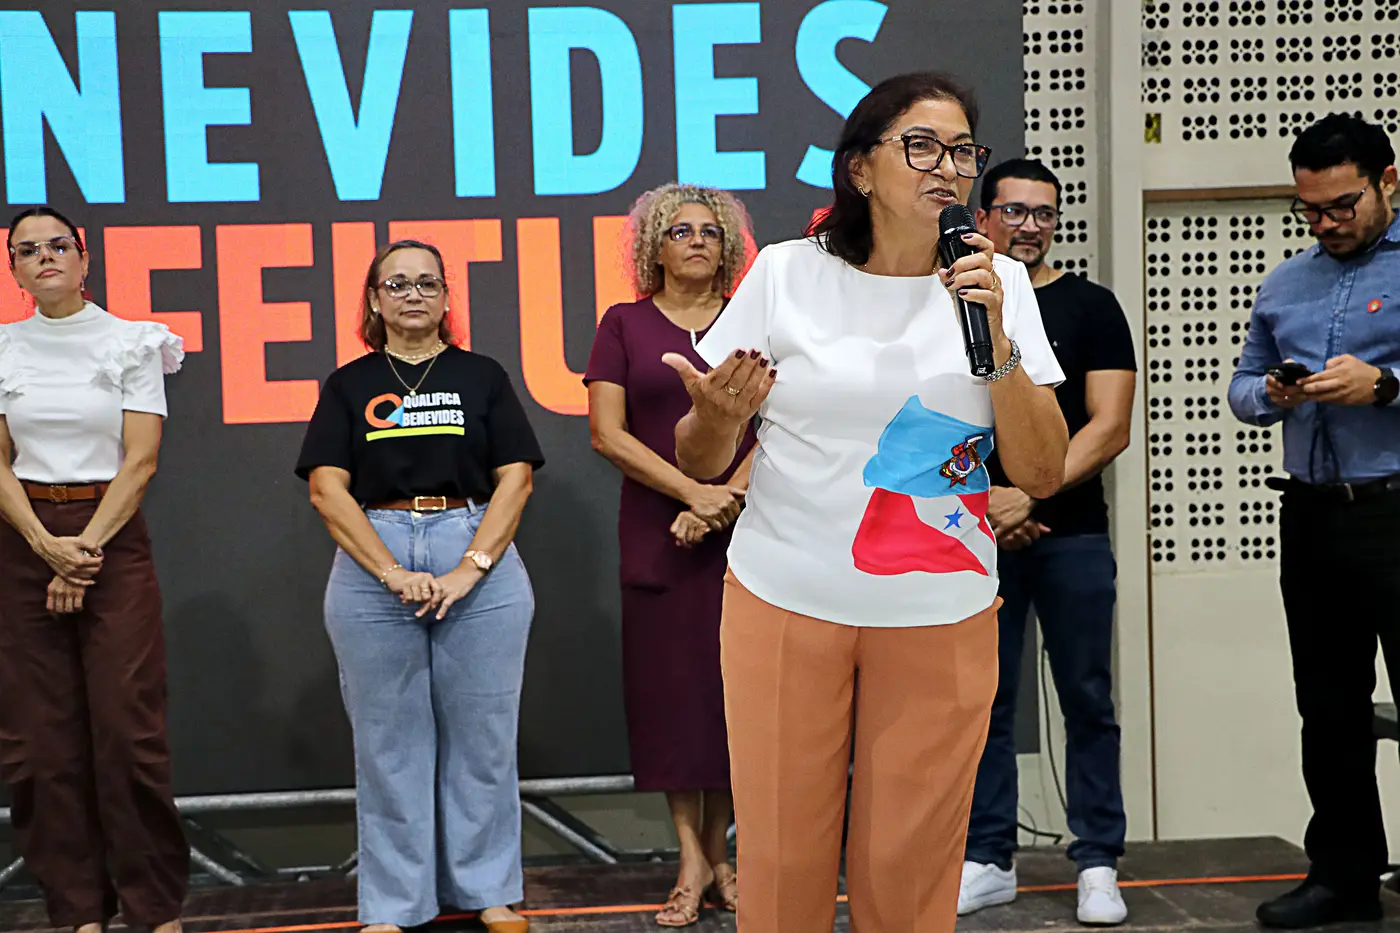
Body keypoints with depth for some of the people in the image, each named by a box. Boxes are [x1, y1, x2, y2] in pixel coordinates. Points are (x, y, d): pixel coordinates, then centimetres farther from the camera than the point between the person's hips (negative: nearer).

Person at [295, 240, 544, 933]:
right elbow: (327, 488, -1)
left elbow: (515, 478, 1)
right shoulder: (348, 385, 9)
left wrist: (471, 568, -12)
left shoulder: (482, 376, 9)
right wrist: (392, 573, -12)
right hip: (371, 568, 0)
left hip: (482, 563, 0)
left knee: (481, 733, 4)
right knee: (388, 739, 4)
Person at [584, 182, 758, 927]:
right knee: (671, 685, -1)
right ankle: (691, 861, 7)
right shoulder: (626, 326, 6)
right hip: (657, 536, 0)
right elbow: (607, 432, -3)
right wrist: (694, 492, -11)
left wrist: (728, 499, -13)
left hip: (742, 529, 1)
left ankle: (717, 851, 14)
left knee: (732, 684, 1)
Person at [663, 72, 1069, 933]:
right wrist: (718, 415, -20)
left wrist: (995, 338, -14)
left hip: (941, 617, 1)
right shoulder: (788, 274, -2)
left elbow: (1043, 475, -3)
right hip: (785, 604, -1)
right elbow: (698, 462, 3)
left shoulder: (1000, 284, 2)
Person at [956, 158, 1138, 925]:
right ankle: (988, 861, 15)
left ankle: (1098, 866, 9)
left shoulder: (1090, 307, 3)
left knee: (1088, 703, 1)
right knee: (983, 702, 6)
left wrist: (1028, 496, -14)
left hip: (1072, 537, -2)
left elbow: (1110, 427, -5)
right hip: (974, 537, 2)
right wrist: (981, 503, -8)